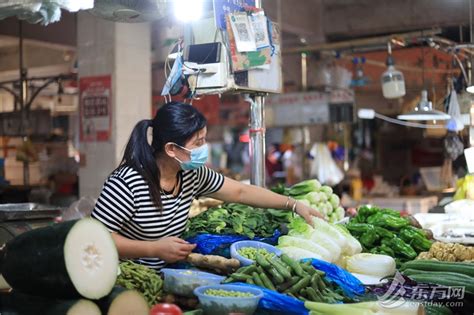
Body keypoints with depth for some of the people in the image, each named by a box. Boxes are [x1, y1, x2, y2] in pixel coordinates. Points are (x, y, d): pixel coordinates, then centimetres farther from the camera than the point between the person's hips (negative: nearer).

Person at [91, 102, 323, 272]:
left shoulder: (192, 174, 0)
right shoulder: (129, 182, -22)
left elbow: (241, 192, 11)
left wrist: (294, 205, 10)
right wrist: (155, 249, -25)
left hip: (159, 277, 7)